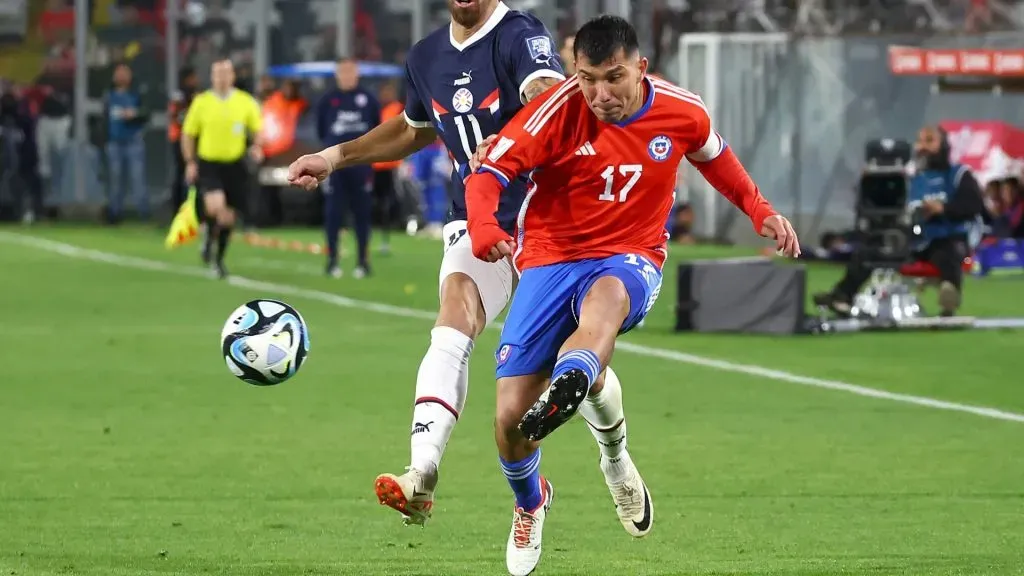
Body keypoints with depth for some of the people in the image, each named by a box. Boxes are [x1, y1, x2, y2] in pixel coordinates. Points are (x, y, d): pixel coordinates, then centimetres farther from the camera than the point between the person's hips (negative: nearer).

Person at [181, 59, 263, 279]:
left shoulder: (246, 102, 1)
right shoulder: (201, 102, -1)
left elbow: (258, 130, 8)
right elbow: (188, 134, 6)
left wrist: (257, 147, -13)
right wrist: (190, 163, -2)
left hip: (235, 165, 2)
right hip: (208, 164, -2)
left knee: (229, 216, 7)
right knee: (215, 206, -25)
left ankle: (219, 258, 27)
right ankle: (209, 239, 5)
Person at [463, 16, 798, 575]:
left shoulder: (682, 113, -5)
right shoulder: (559, 109, -14)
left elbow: (713, 156, 20)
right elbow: (488, 174, -20)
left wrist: (759, 210, 13)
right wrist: (483, 227, -40)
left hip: (630, 258, 0)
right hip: (550, 255, 0)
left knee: (605, 298, -41)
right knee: (509, 417, -5)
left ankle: (564, 392, -64)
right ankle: (530, 503, 27)